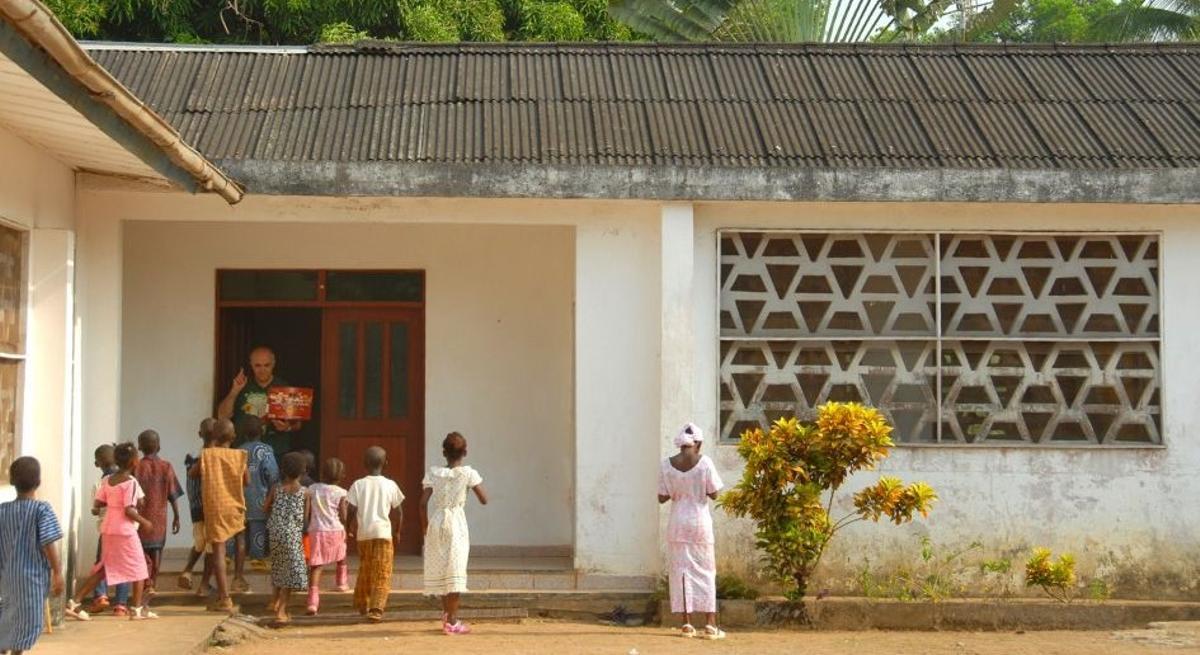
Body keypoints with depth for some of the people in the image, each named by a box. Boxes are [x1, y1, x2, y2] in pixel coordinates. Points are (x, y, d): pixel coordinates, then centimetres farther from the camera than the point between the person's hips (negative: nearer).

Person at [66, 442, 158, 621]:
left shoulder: (107, 480, 6)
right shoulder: (131, 482, -14)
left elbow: (97, 503, 6)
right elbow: (129, 510, -21)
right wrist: (143, 521, -7)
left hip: (107, 530, 7)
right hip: (125, 531, -7)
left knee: (103, 568, 14)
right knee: (139, 568, 6)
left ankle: (75, 602, 8)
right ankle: (137, 609, 6)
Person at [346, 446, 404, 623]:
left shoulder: (358, 484, -1)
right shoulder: (390, 485, -1)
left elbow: (352, 511, -4)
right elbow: (398, 512, 4)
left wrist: (349, 529, 10)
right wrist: (397, 532, 17)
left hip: (363, 533, 2)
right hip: (384, 532, -2)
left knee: (364, 571, 19)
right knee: (382, 574, -2)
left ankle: (362, 605, 32)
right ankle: (376, 609, -16)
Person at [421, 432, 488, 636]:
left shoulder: (433, 472, 1)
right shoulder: (467, 473, -6)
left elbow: (423, 502, -4)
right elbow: (484, 500, -5)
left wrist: (425, 527, 7)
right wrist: (475, 484, 12)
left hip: (436, 522, 3)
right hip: (456, 523, -3)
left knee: (440, 569, 15)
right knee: (455, 570, -2)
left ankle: (447, 614, 28)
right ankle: (452, 621, -5)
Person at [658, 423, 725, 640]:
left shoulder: (666, 465, -4)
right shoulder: (704, 463, -8)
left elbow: (662, 498, -1)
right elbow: (713, 494, -6)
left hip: (677, 524, 1)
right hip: (700, 522, -1)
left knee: (681, 570, 6)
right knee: (705, 571, 5)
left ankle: (687, 623, 5)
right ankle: (710, 624, 2)